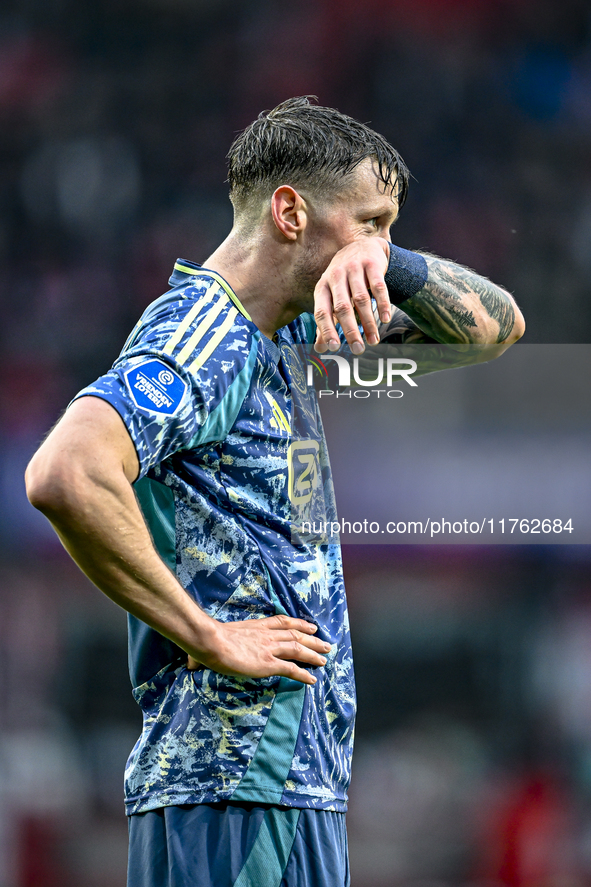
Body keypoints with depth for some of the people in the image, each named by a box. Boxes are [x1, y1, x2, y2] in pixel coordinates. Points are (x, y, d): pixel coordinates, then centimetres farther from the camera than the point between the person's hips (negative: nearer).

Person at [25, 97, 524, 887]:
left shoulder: (284, 331, 17)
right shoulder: (197, 334, -12)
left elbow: (498, 325, 21)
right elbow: (65, 476, -29)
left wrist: (387, 263, 0)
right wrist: (204, 636, -19)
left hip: (300, 781, 10)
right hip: (234, 790, -10)